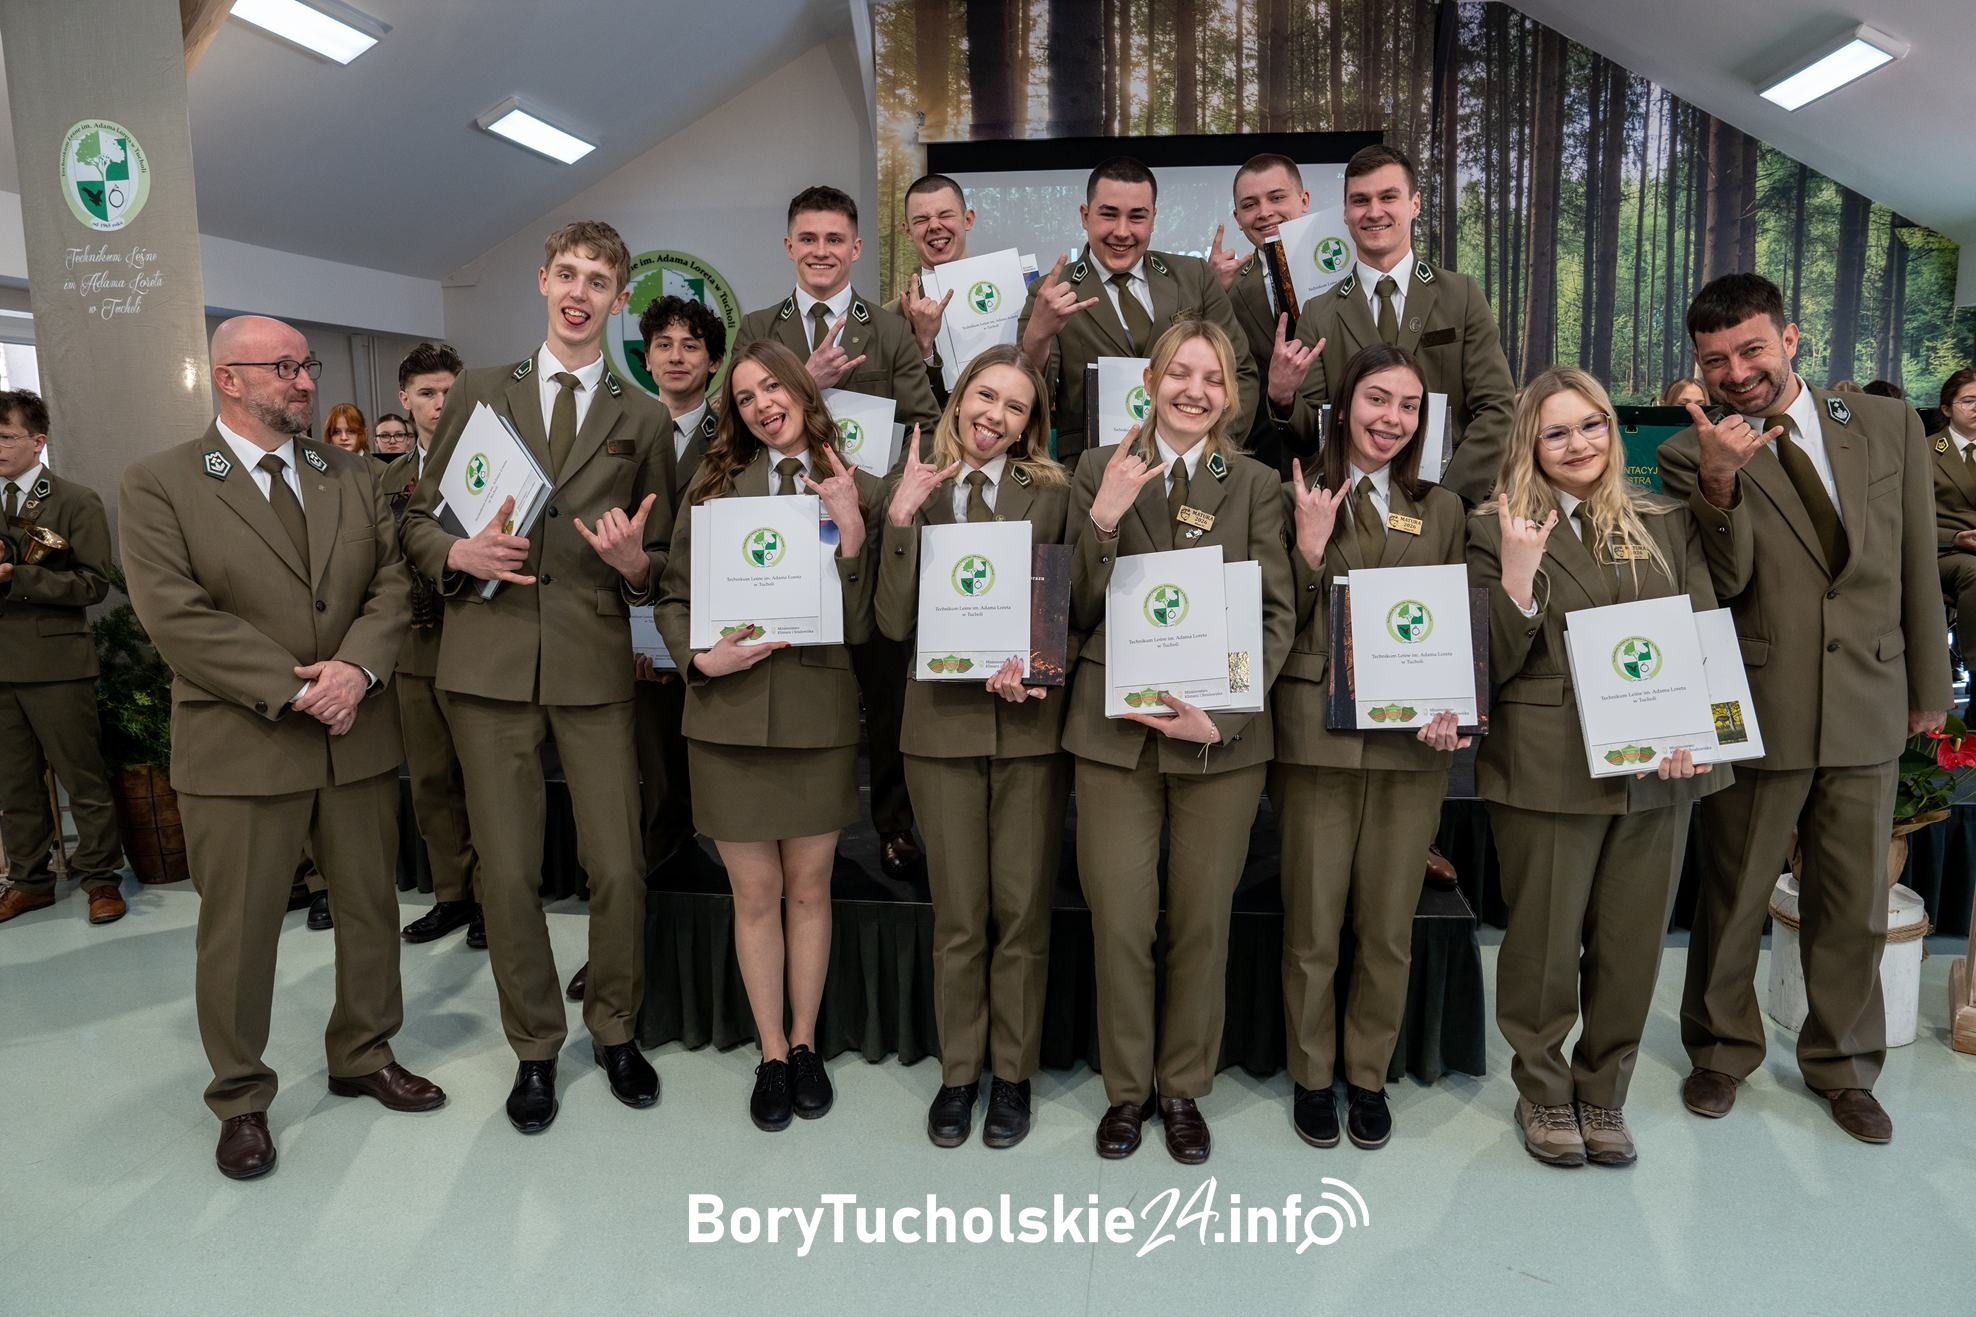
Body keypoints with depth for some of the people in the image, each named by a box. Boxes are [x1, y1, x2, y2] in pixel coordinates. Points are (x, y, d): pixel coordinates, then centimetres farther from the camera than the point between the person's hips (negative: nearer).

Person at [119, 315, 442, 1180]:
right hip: (241, 747, -4)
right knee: (238, 930, 6)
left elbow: (393, 583, 3)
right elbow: (177, 617, -12)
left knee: (370, 907, 14)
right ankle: (240, 1101, 26)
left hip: (358, 737, 4)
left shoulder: (354, 478, 11)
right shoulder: (158, 485, -3)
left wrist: (357, 669, -15)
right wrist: (295, 690, -18)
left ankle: (364, 1056, 34)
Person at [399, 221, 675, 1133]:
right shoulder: (477, 394, 11)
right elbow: (418, 518, 13)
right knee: (507, 872, 5)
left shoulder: (643, 421, 11)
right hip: (489, 659, 1)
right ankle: (534, 1049, 25)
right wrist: (458, 553, -9)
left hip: (595, 664, 0)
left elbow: (662, 563, 12)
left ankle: (615, 1031, 25)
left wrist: (637, 563, -11)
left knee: (619, 868, 0)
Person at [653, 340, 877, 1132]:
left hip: (820, 715, 0)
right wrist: (701, 657, -12)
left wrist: (851, 530, -17)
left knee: (809, 889, 12)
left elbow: (860, 626, -6)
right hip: (730, 716, 1)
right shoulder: (714, 486, 4)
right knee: (755, 895, 9)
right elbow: (674, 599, 6)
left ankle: (805, 1046, 29)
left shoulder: (857, 490, 1)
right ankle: (771, 1054, 25)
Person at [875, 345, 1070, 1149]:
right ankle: (959, 1071, 27)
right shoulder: (910, 491, 4)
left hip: (1032, 722, 0)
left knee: (1022, 911, 9)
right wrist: (901, 518, -14)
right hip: (944, 721, 1)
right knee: (957, 915, 10)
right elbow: (896, 624, -5)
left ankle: (1012, 1073, 26)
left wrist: (1036, 662, -16)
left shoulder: (1053, 492, 2)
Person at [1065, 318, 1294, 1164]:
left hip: (1222, 736, 0)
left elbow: (1277, 614, 0)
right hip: (1116, 731, 0)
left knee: (1202, 922, 9)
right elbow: (1077, 611, 1)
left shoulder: (1255, 486, 5)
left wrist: (1224, 713, -13)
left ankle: (1184, 1088, 29)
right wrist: (1103, 517, -15)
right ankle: (1127, 1088, 25)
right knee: (1119, 920, 3)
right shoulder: (1099, 474, 5)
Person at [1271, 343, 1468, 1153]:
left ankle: (1368, 1076, 30)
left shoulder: (1442, 511, 11)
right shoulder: (1296, 501, 2)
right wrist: (1311, 546, -14)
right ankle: (1312, 1076, 26)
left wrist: (1451, 707, -5)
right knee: (1312, 928, 6)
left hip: (1412, 743, 3)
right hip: (1317, 737, -2)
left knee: (1389, 929, 11)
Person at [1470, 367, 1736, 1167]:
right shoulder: (1499, 530, -1)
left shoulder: (1667, 524, 11)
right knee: (1544, 944, 7)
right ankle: (1543, 1094, 29)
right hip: (1548, 769, -3)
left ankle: (1604, 1092, 32)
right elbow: (1495, 666, -5)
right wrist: (1517, 576, -20)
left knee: (1631, 945, 12)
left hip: (1657, 770, 4)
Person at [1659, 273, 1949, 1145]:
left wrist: (1928, 686, 11)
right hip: (1755, 710, -2)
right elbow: (1724, 584, -14)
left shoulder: (1889, 426, 2)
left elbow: (1917, 565, 8)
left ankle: (1843, 1065, 36)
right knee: (1732, 897, 11)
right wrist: (1719, 483, -29)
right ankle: (1721, 1050, 33)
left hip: (1868, 709, 3)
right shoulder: (1691, 455, -7)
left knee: (1856, 906, 15)